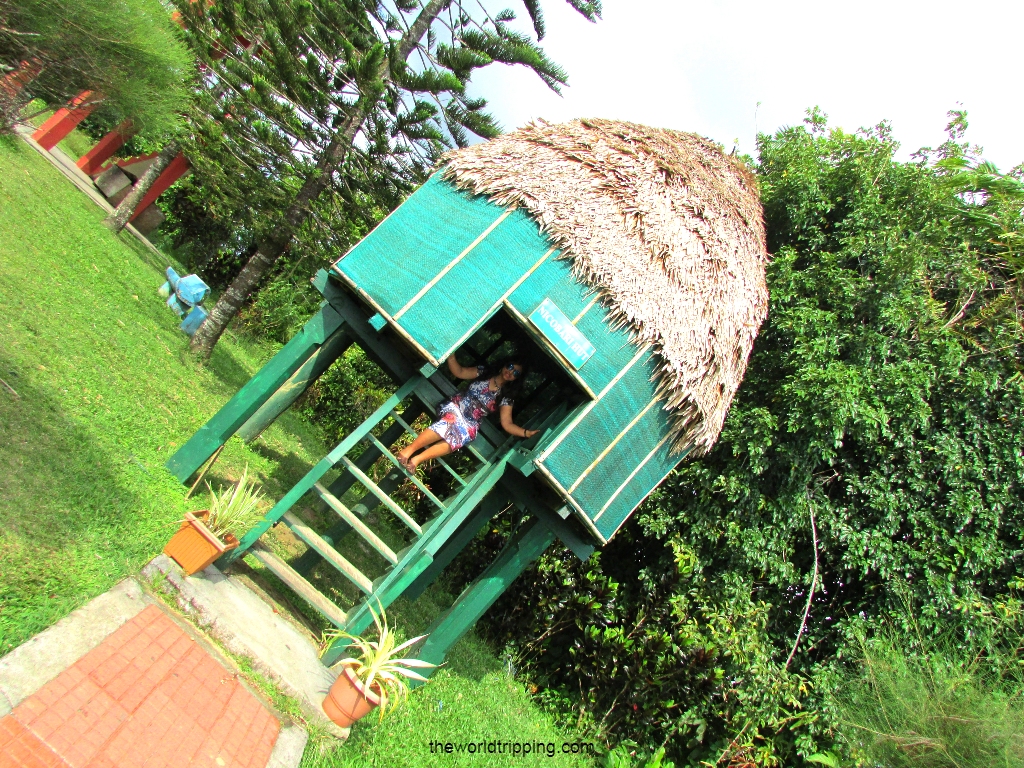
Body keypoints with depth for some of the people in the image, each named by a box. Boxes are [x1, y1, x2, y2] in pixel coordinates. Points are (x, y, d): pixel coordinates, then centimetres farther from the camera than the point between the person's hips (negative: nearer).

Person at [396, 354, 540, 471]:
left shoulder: (505, 397, 4)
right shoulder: (484, 372, 7)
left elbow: (507, 424, -1)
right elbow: (459, 372, 5)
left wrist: (526, 433, -19)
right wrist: (451, 355, -13)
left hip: (470, 424, 0)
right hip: (456, 406, 0)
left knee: (455, 439, -33)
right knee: (450, 423, -36)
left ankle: (417, 459, -36)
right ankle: (408, 449, -35)